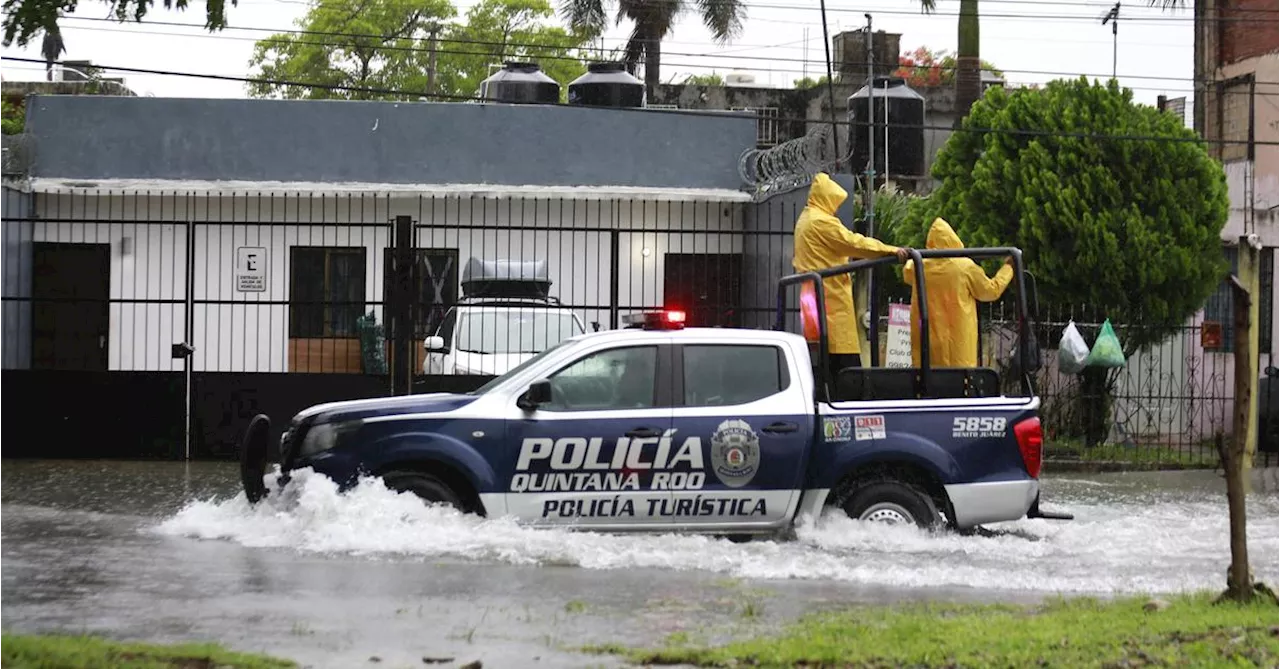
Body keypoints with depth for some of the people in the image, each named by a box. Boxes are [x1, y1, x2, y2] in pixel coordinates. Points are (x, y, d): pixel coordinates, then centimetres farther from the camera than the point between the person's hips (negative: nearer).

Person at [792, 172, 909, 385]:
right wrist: (891, 251, -20)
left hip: (812, 294, 10)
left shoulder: (805, 220, 20)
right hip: (831, 295, -10)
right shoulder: (822, 222, -12)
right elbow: (854, 242, -18)